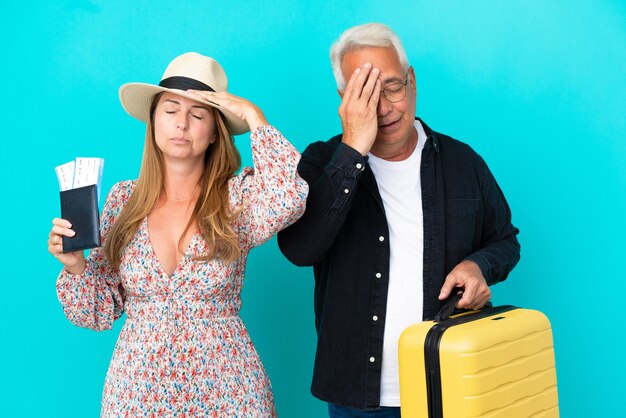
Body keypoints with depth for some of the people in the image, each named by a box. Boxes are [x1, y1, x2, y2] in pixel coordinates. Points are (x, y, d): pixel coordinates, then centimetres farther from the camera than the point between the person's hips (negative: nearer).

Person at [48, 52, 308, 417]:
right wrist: (75, 265, -16)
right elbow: (99, 314, 3)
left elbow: (290, 197, -31)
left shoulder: (239, 196, -7)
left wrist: (252, 114, -19)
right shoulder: (123, 199, -1)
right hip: (137, 389, 2)